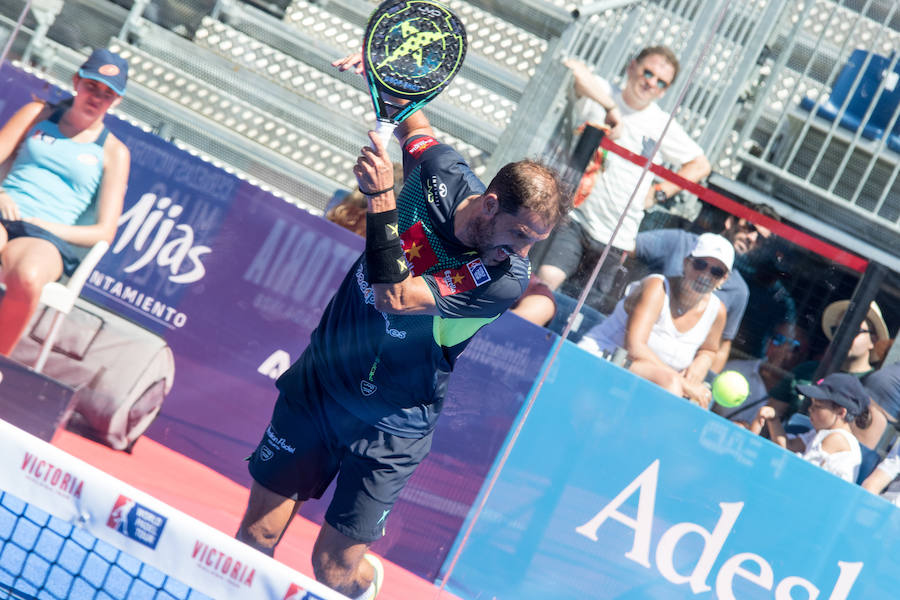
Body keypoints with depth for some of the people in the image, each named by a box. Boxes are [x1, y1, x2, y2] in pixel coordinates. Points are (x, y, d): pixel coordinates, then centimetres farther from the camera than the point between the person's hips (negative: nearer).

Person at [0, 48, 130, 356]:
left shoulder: (113, 153, 14)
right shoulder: (38, 114, 21)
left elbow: (105, 231, 7)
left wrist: (45, 226, -7)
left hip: (45, 237, -1)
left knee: (27, 277, -40)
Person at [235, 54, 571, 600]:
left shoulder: (505, 279, -25)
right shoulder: (440, 172, -12)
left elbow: (394, 297, -32)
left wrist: (381, 198, -35)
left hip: (390, 427, -3)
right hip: (317, 385, 3)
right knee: (256, 538, 4)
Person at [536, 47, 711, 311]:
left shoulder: (663, 126, 5)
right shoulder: (600, 94, -1)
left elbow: (700, 165, 14)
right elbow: (573, 70, -21)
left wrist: (657, 193, 5)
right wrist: (610, 106, -26)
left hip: (617, 239, 2)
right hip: (574, 217, -2)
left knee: (594, 313, 0)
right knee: (545, 279, -20)